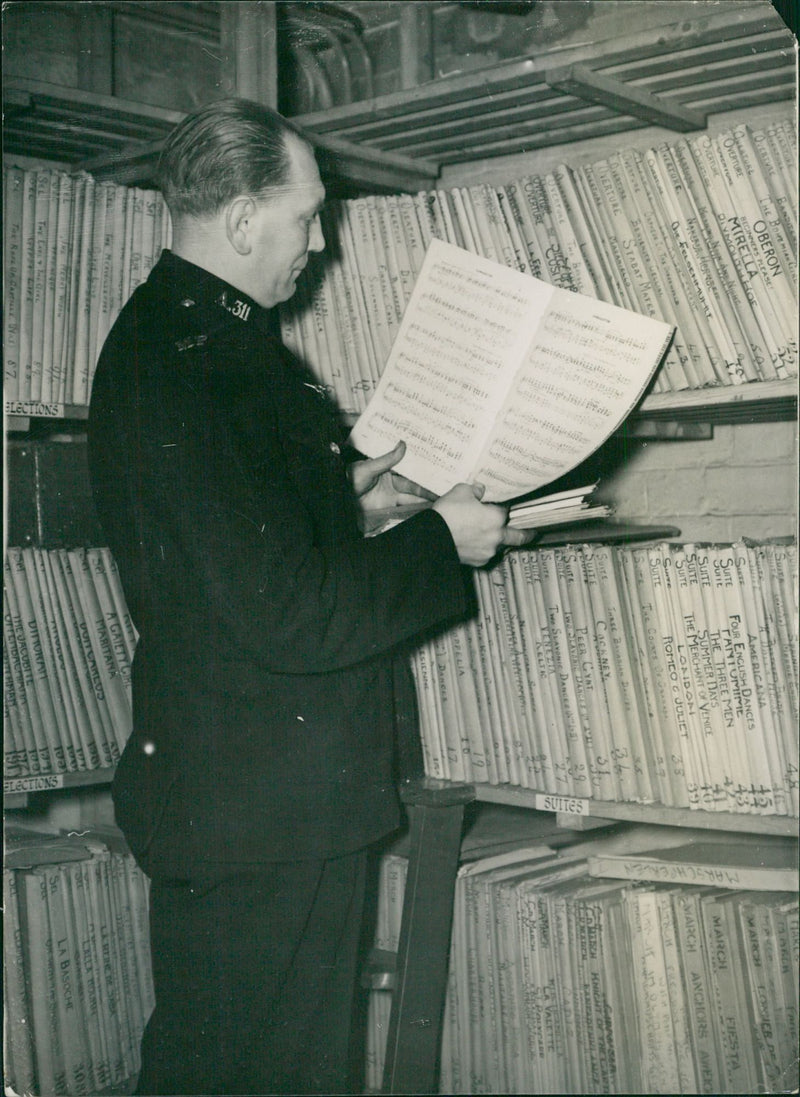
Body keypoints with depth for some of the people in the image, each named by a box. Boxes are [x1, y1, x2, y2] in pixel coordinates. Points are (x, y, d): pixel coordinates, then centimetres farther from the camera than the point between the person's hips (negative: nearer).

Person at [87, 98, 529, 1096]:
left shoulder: (179, 334, 10)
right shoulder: (191, 370, -25)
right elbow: (286, 615, -27)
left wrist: (343, 494, 11)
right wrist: (443, 544, -15)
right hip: (263, 807, -10)